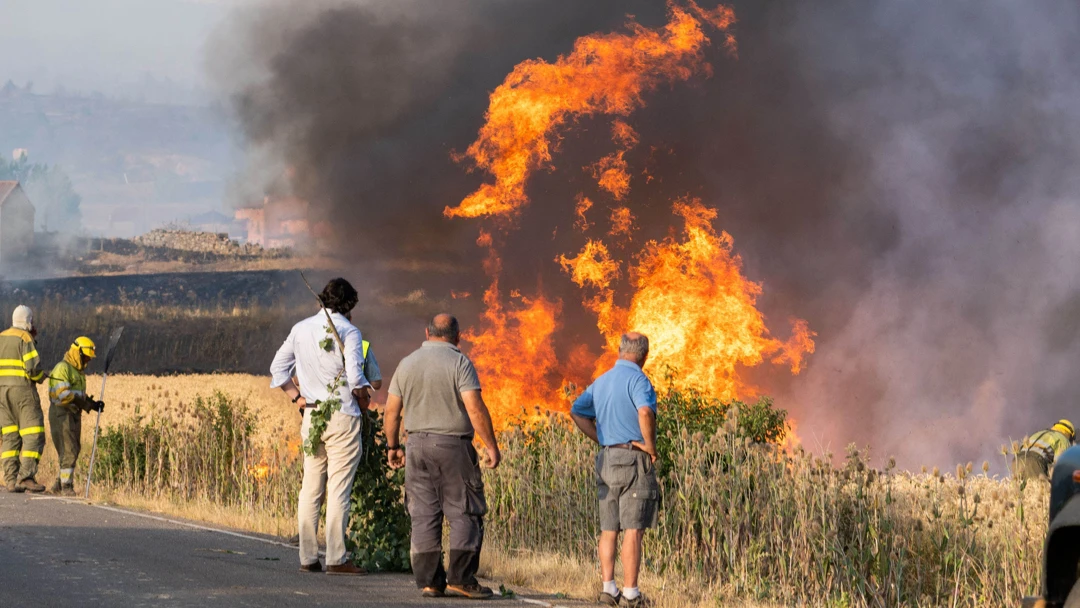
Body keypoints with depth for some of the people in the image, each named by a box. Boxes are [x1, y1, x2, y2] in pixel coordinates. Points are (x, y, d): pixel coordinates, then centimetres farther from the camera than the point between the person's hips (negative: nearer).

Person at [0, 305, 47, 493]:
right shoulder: (25, 338, -8)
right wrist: (40, 377, 3)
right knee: (34, 436, -6)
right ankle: (25, 476, -18)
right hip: (23, 389, -7)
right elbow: (33, 367, -17)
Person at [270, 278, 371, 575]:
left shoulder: (301, 329, 8)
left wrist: (297, 396, 12)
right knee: (338, 489, -3)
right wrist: (363, 399, 1)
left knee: (310, 488, 9)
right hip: (343, 418, -5)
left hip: (311, 417, 5)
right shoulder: (348, 332, -9)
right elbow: (355, 376, -17)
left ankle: (308, 557, 10)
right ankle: (335, 559, -4)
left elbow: (278, 368, 12)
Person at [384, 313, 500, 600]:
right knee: (465, 513, 2)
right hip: (453, 446, -4)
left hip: (418, 446, 5)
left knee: (424, 515, 5)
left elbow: (392, 410, 10)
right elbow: (475, 407, -15)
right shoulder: (459, 362, -7)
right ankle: (460, 578, -5)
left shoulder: (407, 364, 8)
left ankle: (428, 581, 3)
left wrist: (393, 446, 21)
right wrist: (491, 446, -11)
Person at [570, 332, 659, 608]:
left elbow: (577, 411, 21)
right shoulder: (637, 379, -11)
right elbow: (645, 412, -29)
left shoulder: (601, 381, 13)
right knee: (633, 530, -5)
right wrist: (650, 446, -15)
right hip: (634, 460, -7)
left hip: (606, 460, 7)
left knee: (609, 530, 10)